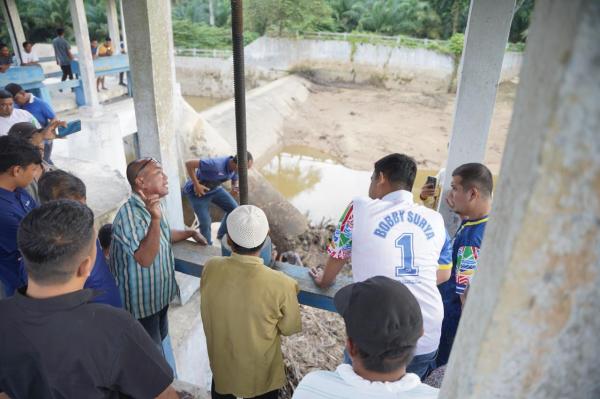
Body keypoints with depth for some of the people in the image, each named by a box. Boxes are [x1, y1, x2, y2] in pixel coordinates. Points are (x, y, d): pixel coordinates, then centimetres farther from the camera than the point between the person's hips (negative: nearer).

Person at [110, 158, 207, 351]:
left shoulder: (154, 205, 1)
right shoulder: (129, 214, -28)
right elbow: (145, 259, -35)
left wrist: (190, 233, 13)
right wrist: (155, 218, -42)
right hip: (141, 304, -8)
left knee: (161, 338, 26)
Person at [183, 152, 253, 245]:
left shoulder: (236, 168, -15)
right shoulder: (217, 164, -39)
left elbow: (234, 180, 7)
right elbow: (189, 164, -35)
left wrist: (235, 188, -18)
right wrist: (196, 185, -30)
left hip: (215, 188, 7)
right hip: (197, 191, -6)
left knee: (234, 209, 1)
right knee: (205, 222, -10)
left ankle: (222, 235, 25)